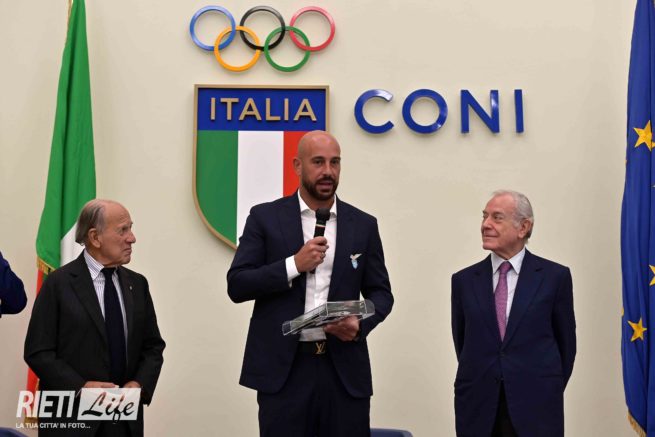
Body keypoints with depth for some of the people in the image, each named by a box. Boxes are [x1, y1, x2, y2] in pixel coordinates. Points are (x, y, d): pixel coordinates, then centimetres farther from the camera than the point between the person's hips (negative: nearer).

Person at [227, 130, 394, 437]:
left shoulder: (363, 225, 9)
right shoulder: (265, 217, 3)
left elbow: (381, 292, 12)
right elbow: (236, 286, -2)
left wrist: (361, 323, -9)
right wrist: (294, 265, -14)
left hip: (345, 369, 2)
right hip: (283, 369, -1)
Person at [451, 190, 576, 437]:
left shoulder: (555, 276, -1)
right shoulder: (464, 280, 5)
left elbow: (565, 342, 6)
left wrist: (549, 392, 10)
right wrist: (478, 381, 12)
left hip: (536, 408, -2)